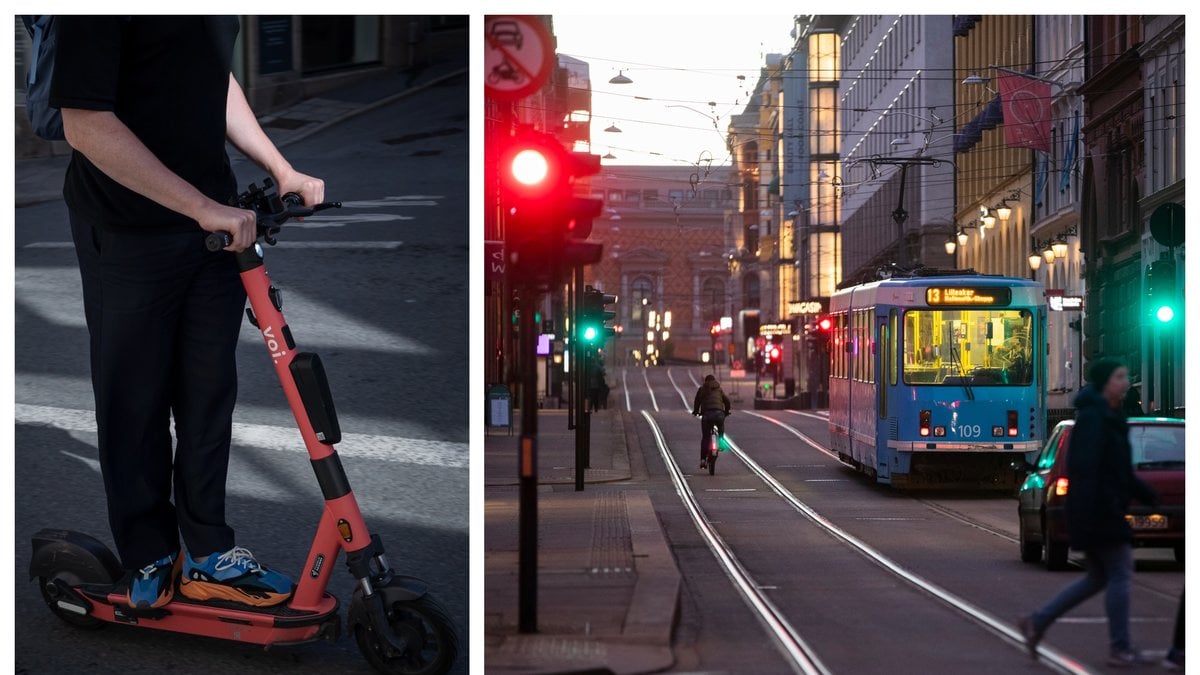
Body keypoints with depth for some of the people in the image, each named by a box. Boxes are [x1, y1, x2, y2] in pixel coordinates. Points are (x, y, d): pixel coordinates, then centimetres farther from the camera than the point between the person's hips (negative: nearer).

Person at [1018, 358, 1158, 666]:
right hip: (1098, 511, -10)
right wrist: (1084, 515, -26)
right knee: (1119, 573, -4)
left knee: (1098, 578, 14)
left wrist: (1150, 496, 18)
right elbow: (1084, 467, -22)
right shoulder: (1093, 417, -15)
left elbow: (1121, 472, 23)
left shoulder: (1110, 417, 16)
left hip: (1107, 510, 10)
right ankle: (1119, 649, 3)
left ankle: (1037, 622, 16)